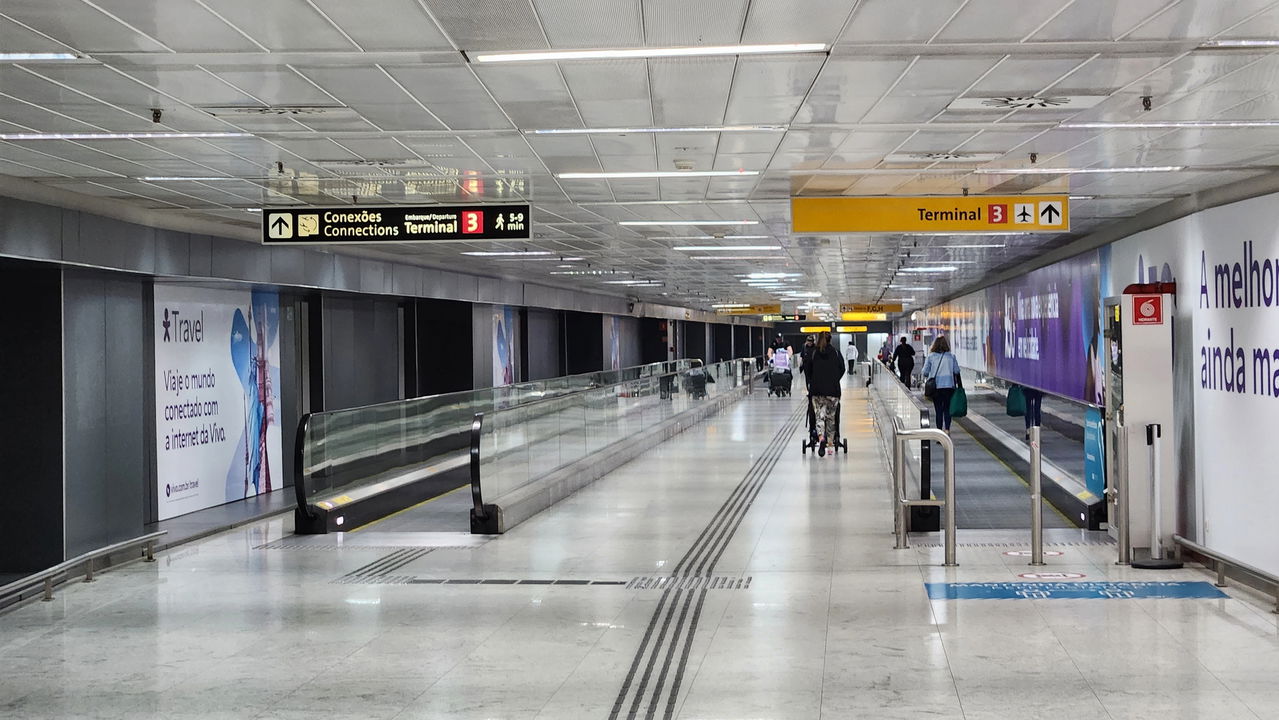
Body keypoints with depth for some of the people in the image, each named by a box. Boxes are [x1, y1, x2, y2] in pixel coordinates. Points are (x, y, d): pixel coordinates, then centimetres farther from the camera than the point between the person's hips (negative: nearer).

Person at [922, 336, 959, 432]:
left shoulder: (930, 356, -2)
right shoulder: (951, 356, -1)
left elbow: (925, 372, -2)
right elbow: (957, 371, 2)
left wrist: (927, 379, 17)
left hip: (936, 387, 0)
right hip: (949, 386, 0)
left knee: (938, 410, 6)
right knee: (947, 409, 9)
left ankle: (939, 430, 5)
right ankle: (947, 429, -1)